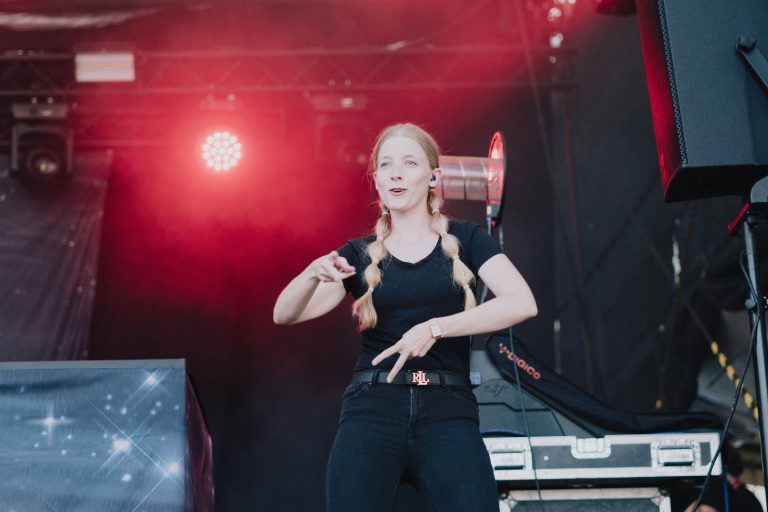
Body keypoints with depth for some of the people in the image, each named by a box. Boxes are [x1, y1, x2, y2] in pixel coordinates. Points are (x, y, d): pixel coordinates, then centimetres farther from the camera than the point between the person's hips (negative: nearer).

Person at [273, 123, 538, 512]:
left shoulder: (463, 240, 11)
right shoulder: (360, 254, 14)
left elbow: (522, 303, -4)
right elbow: (284, 315, 6)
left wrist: (435, 327, -13)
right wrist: (313, 273, -15)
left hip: (448, 409, -1)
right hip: (372, 407, 1)